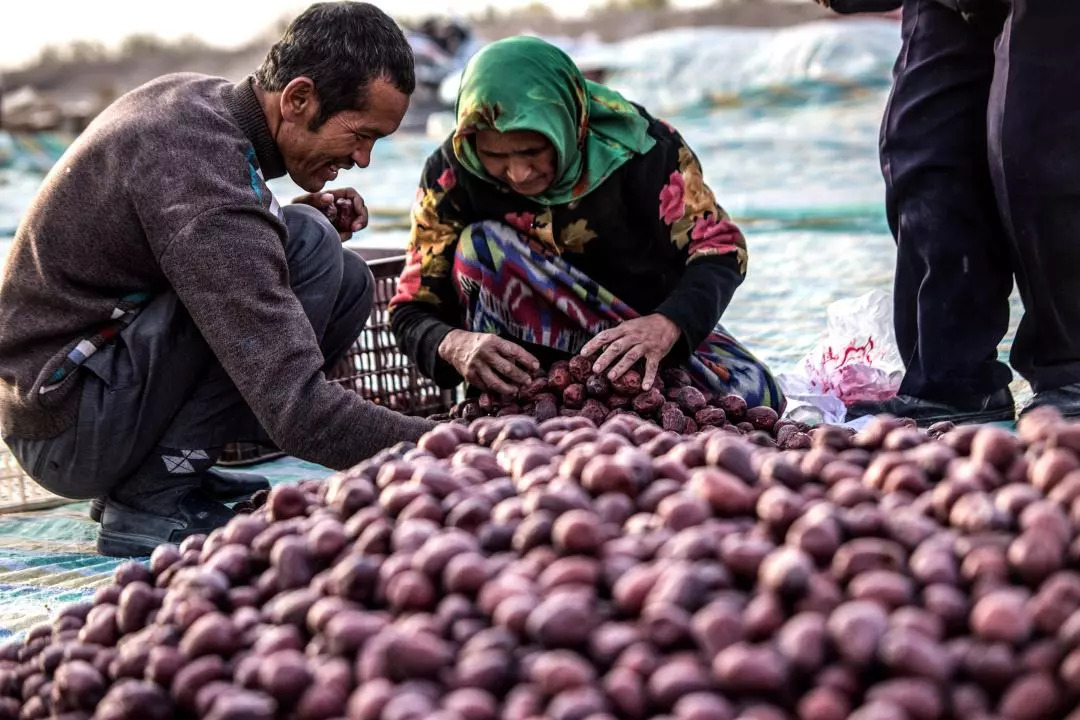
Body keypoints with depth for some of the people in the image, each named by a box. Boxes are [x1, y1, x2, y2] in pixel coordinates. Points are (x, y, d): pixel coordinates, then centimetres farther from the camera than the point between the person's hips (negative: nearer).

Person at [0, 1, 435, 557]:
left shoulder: (191, 95, 2)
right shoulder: (201, 170, -27)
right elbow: (298, 413, -32)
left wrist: (298, 218, 2)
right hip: (68, 433, -10)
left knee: (349, 280, 4)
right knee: (309, 246, -21)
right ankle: (153, 501, -12)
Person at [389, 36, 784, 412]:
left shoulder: (636, 145, -22)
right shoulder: (452, 174, -19)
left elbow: (718, 247, -17)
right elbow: (412, 312, -15)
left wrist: (666, 325, -38)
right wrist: (453, 344, -40)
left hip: (650, 323, 0)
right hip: (540, 347, 1)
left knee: (755, 396, -26)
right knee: (479, 246, -27)